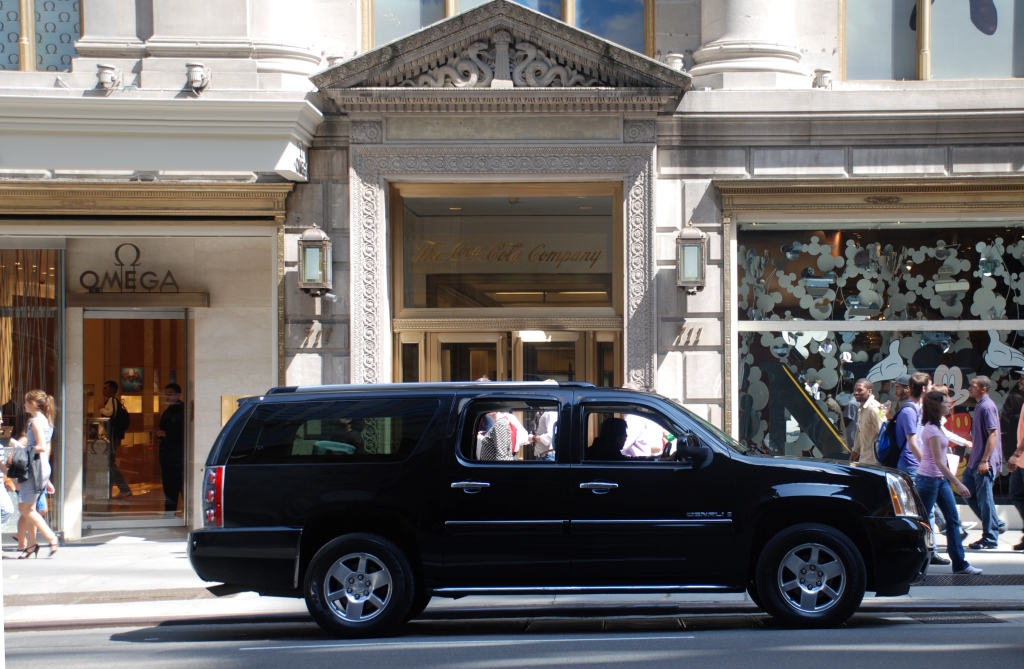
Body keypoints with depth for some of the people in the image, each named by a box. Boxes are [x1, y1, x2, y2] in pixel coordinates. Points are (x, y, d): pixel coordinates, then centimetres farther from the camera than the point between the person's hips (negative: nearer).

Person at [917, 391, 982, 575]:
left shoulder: (938, 426, 11)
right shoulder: (932, 430, -19)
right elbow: (938, 462, -22)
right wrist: (958, 484, -23)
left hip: (941, 479, 10)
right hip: (929, 479, -10)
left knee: (953, 518, 8)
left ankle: (960, 563, 11)